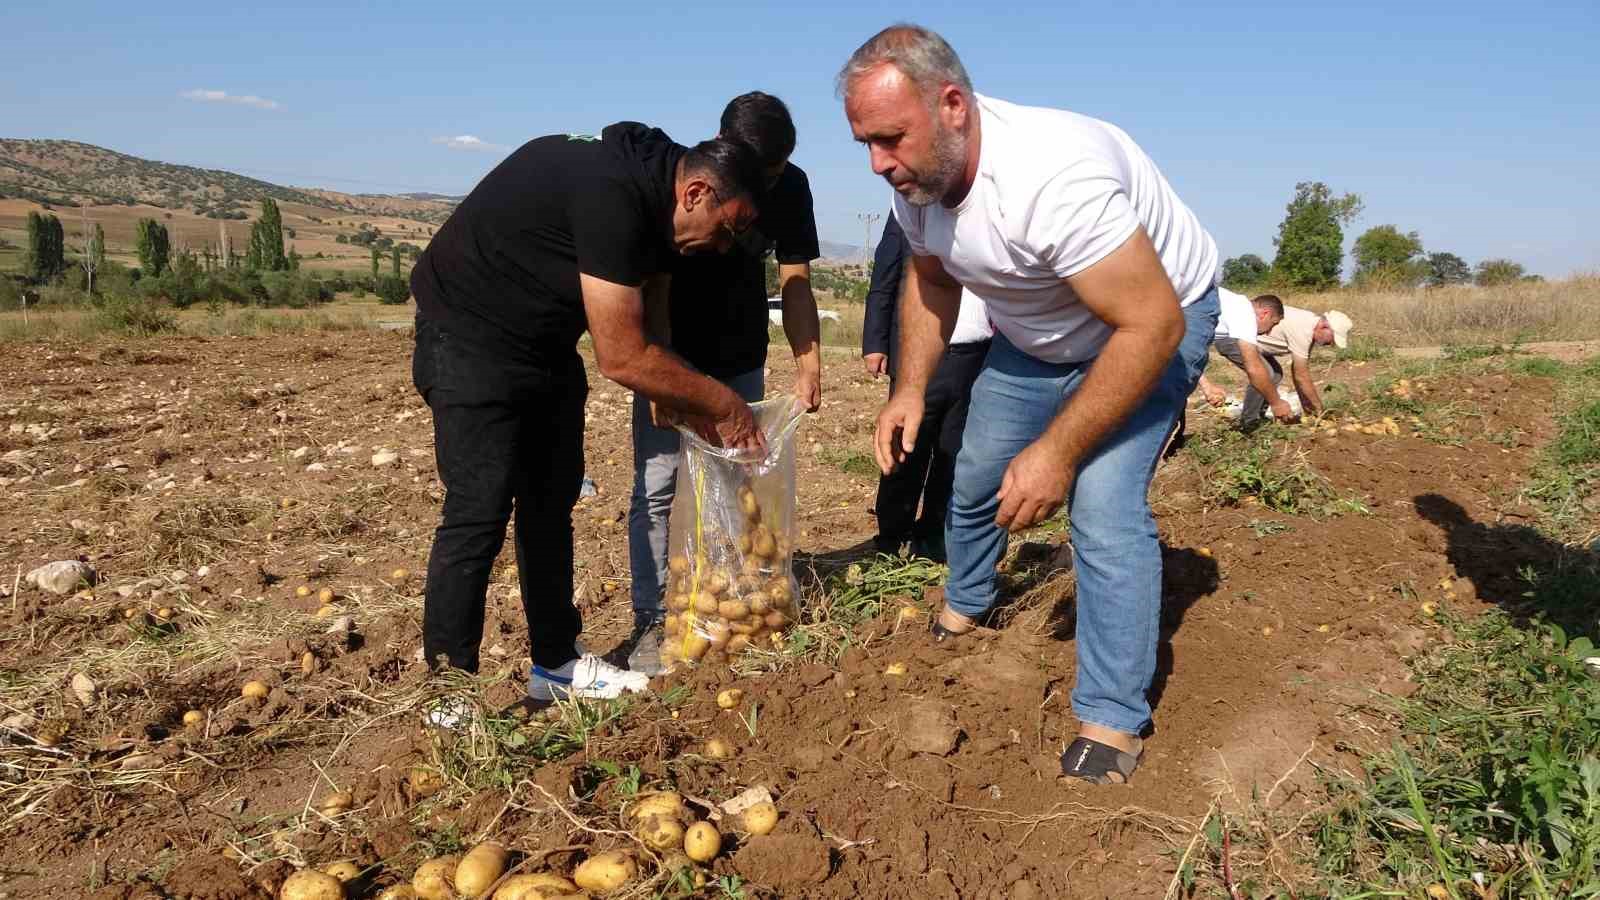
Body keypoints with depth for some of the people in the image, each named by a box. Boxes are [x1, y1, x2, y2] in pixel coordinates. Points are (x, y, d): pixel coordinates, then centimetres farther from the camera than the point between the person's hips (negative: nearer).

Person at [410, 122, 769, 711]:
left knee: (551, 501, 11)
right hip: (468, 339, -10)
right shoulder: (612, 195, -30)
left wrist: (707, 420, -2)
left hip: (544, 345, 10)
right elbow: (622, 359, -28)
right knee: (480, 509, -12)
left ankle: (555, 663, 22)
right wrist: (724, 404, -17)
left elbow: (646, 337, 6)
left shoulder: (652, 197, 0)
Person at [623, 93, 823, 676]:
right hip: (671, 355, -4)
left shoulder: (790, 187, -10)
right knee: (658, 485, -7)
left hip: (742, 360, 4)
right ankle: (651, 621, 0)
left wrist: (809, 365, -19)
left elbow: (795, 281, -8)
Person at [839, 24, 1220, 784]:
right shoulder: (914, 178, -16)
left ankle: (1111, 724, -8)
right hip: (1034, 335, 7)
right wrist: (910, 388, -8)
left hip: (1151, 322, -7)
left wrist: (1059, 451, -34)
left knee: (1104, 506, -23)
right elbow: (929, 278, 4)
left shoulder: (1051, 175, -40)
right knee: (975, 477, 16)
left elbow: (1152, 325, -37)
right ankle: (963, 610, 45)